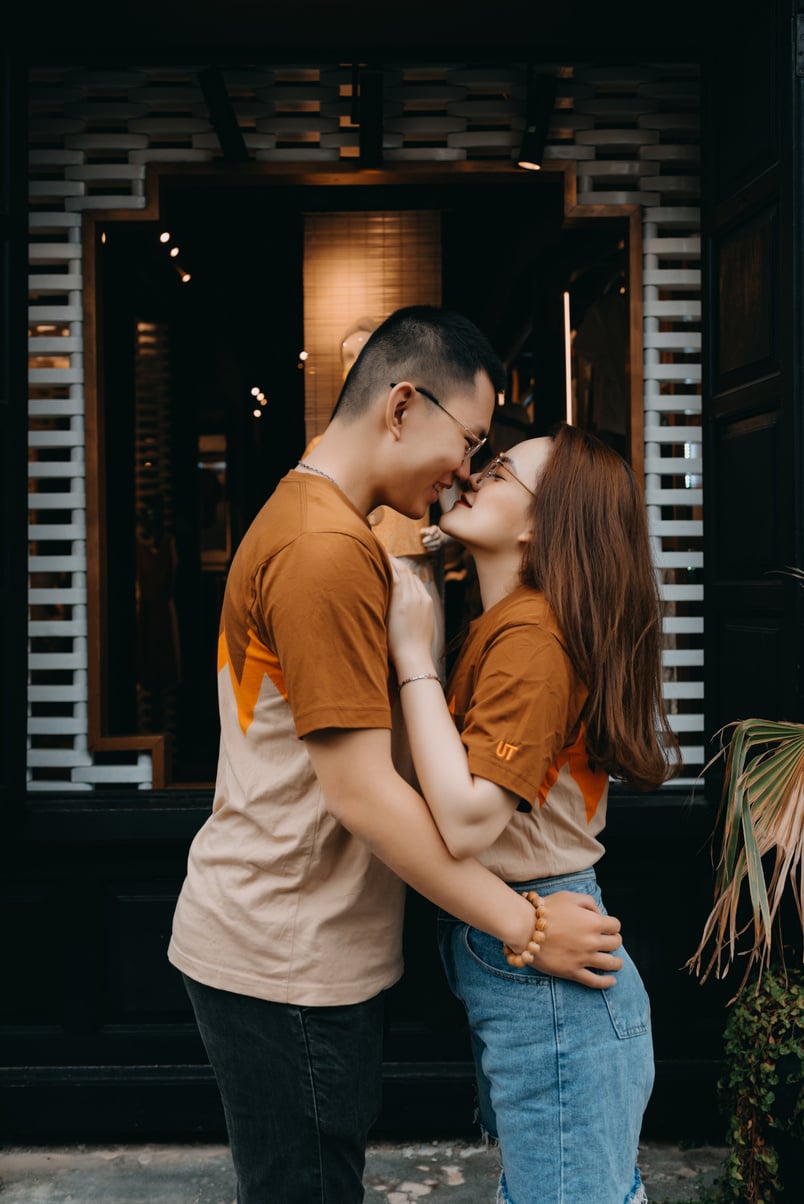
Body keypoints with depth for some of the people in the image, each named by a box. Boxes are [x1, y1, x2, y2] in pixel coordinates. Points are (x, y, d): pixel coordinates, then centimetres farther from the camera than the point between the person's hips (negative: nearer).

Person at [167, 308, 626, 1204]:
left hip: (279, 949, 10)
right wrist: (526, 926, -18)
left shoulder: (300, 518, 11)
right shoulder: (329, 553, -23)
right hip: (287, 965, -10)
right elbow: (363, 793, -24)